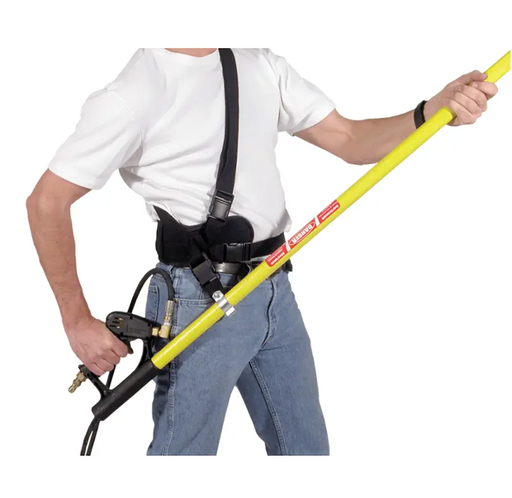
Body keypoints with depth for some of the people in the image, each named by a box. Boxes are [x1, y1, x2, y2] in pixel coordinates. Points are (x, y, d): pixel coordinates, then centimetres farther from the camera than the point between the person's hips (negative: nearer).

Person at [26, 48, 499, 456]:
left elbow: (347, 139, 6)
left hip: (275, 289, 7)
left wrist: (434, 110, -12)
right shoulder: (134, 93, -12)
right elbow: (47, 201, -10)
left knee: (306, 447, 17)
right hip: (200, 300, -6)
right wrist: (78, 322, -9)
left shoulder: (261, 64, 7)